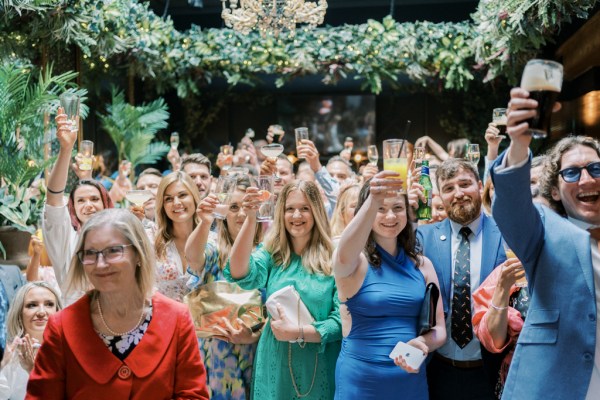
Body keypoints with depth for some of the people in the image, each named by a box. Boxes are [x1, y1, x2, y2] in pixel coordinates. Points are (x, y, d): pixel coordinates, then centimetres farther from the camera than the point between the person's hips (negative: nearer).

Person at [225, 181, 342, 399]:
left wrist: (298, 332, -20)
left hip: (319, 371, -2)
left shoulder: (333, 258, -6)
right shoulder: (271, 254, 1)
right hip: (275, 367, 2)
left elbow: (342, 321, -9)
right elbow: (240, 274, -20)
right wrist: (251, 218, -28)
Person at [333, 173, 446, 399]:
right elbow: (344, 256, -32)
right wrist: (373, 202, -47)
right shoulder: (356, 261, -8)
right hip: (360, 380, -3)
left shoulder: (422, 265, 5)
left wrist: (422, 345, -17)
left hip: (412, 380, 4)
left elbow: (438, 328, 6)